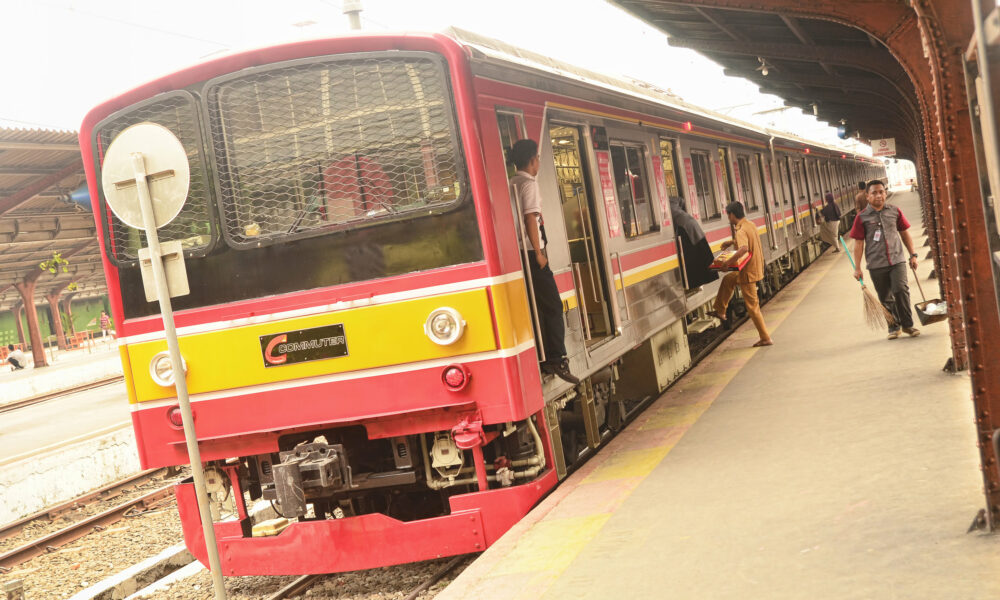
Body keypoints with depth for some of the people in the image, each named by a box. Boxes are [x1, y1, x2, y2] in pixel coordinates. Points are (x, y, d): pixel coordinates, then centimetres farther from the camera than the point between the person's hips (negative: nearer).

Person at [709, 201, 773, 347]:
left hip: (748, 272, -10)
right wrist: (732, 242, 23)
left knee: (752, 306, 0)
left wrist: (728, 262, -35)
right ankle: (720, 311, 35)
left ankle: (766, 338, 5)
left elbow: (744, 248, -42)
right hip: (756, 267, 10)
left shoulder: (741, 231, -23)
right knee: (728, 279, 28)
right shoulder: (750, 225, 6)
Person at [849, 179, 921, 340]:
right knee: (885, 298, 7)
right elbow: (858, 243, 0)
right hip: (876, 265, -1)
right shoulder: (862, 217, -2)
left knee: (901, 290, -13)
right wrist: (857, 268, -2)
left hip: (897, 260, 1)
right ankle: (894, 327, 21)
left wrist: (912, 255, 11)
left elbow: (905, 234, 14)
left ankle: (907, 324, 1)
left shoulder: (894, 211, 5)